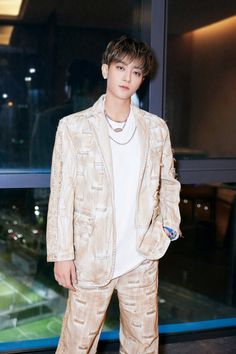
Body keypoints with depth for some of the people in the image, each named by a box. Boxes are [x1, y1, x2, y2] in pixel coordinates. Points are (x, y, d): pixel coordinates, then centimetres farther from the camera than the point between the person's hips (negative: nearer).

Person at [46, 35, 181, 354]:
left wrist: (169, 225, 0)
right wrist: (62, 253, -7)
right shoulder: (74, 127, -3)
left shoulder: (156, 128, 5)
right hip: (91, 259, -2)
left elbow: (168, 181, 15)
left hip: (142, 258, 3)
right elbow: (61, 194, -4)